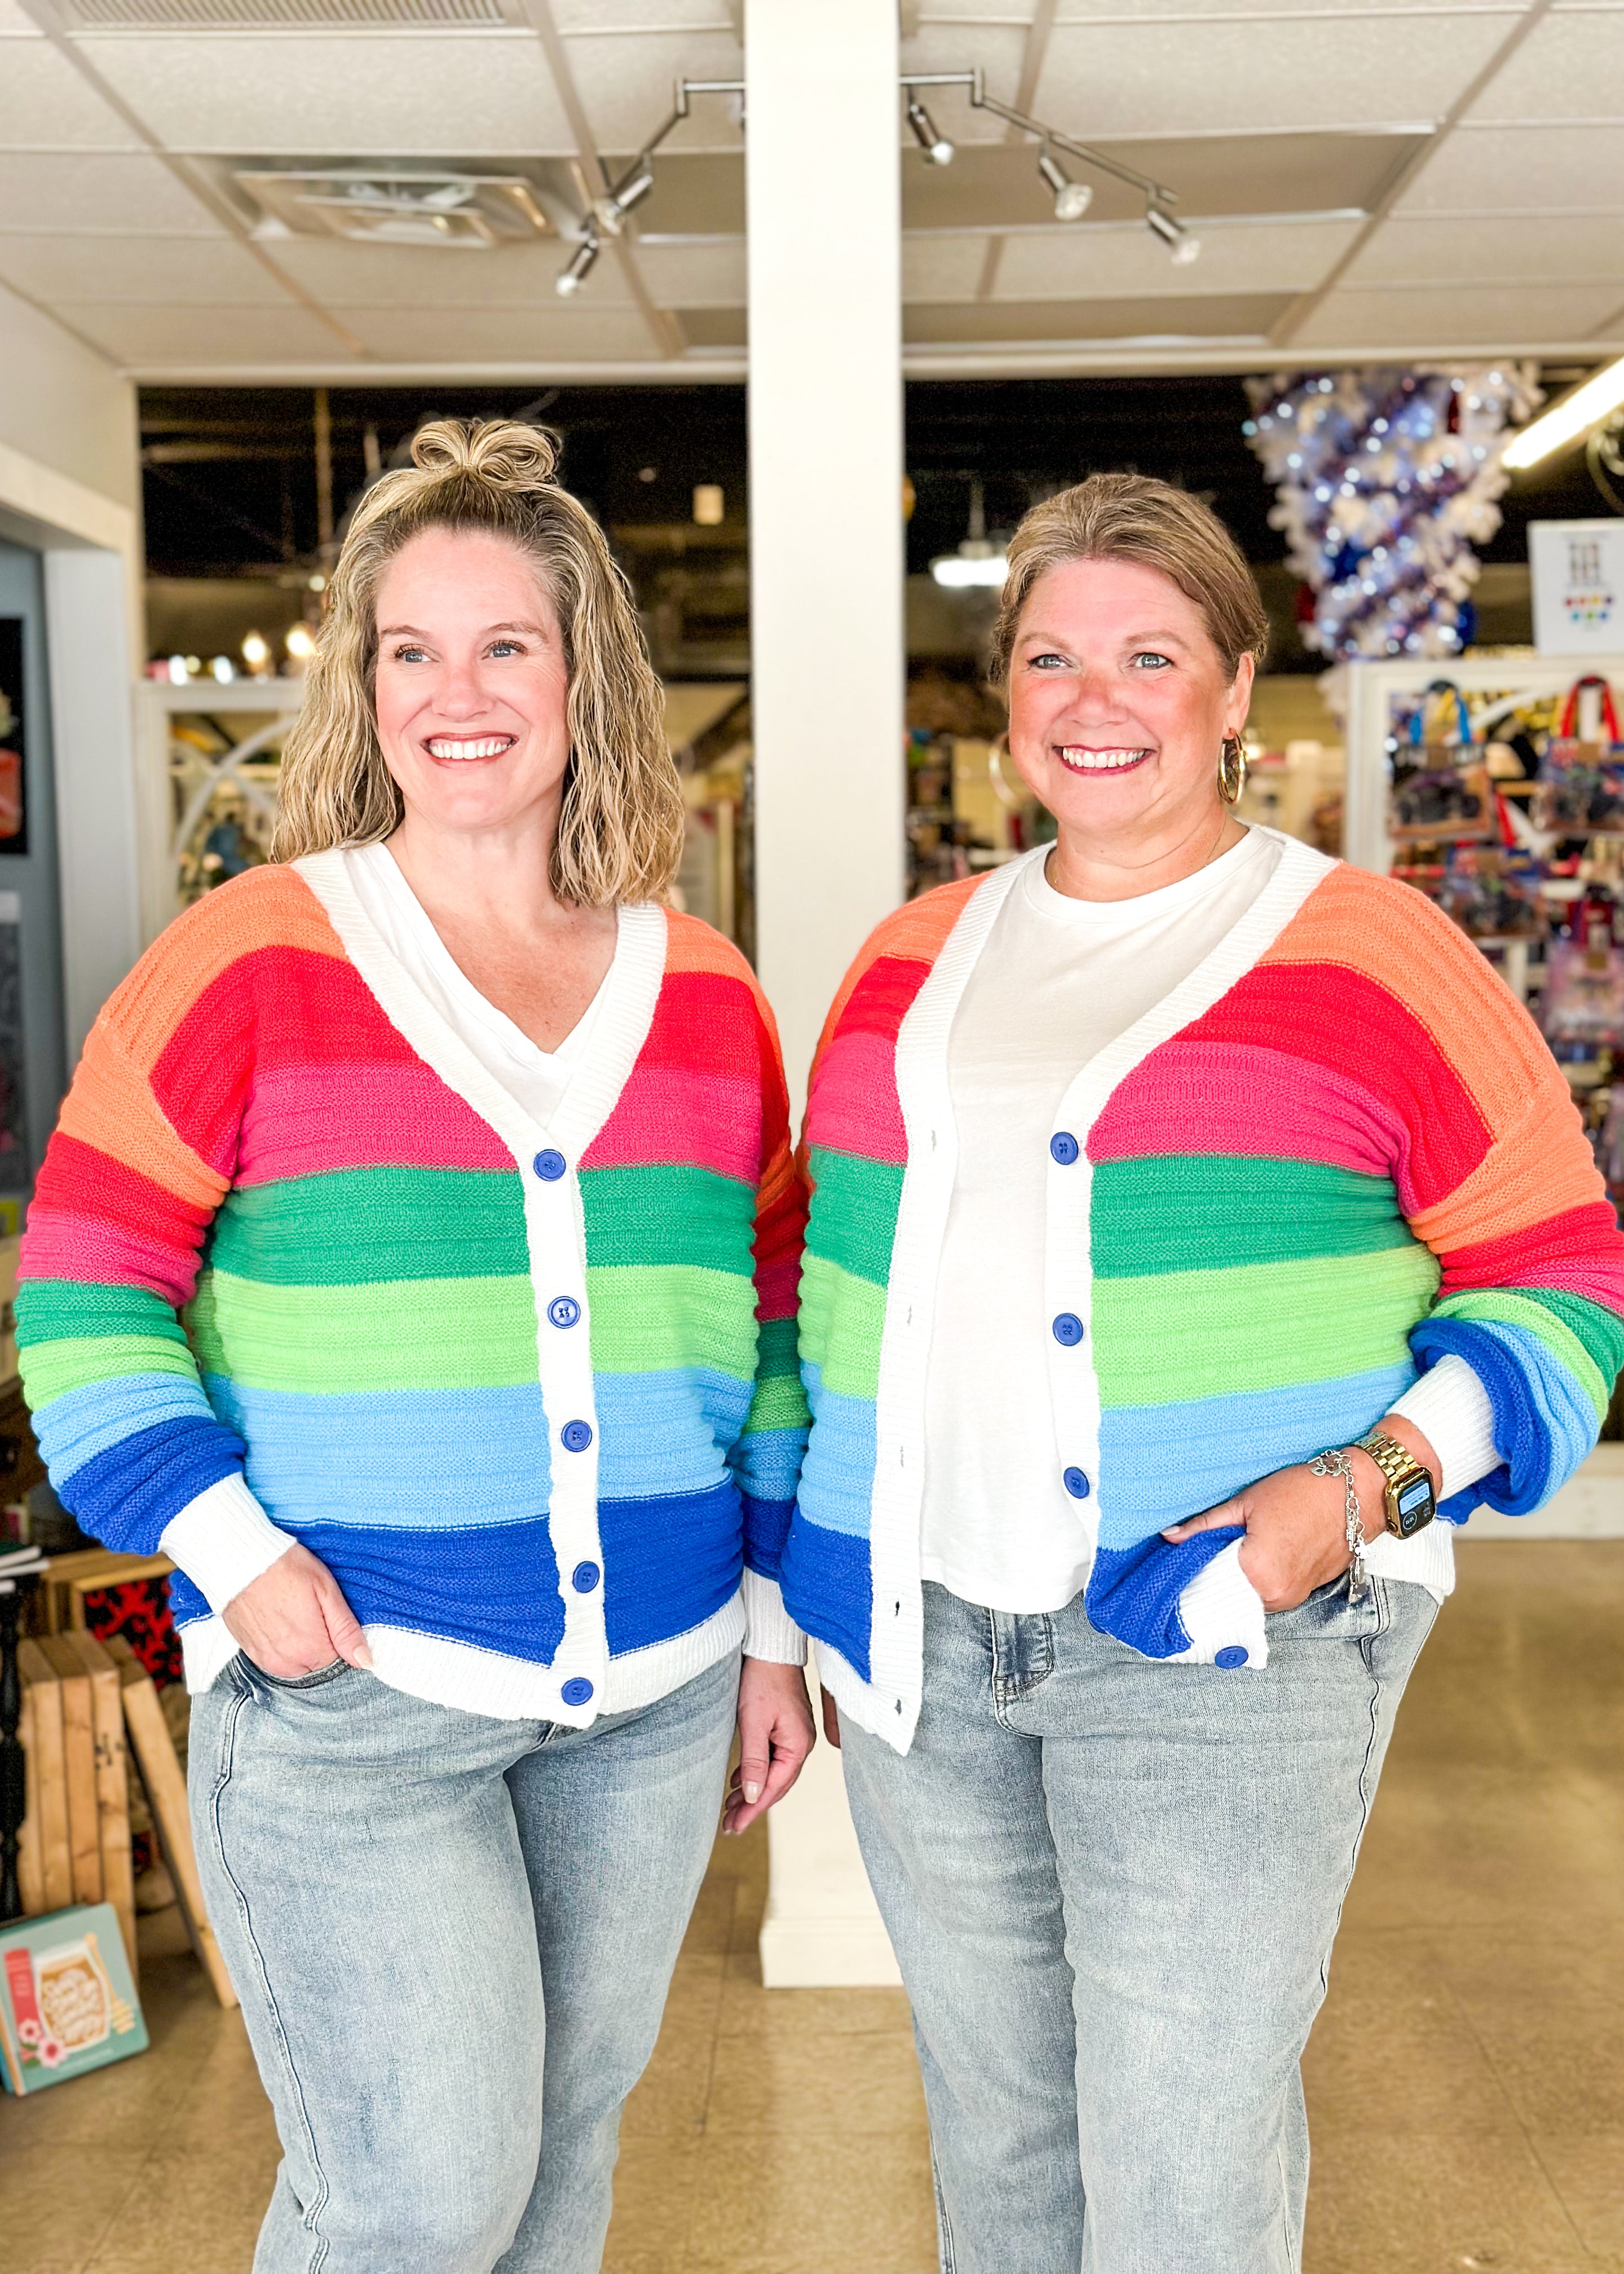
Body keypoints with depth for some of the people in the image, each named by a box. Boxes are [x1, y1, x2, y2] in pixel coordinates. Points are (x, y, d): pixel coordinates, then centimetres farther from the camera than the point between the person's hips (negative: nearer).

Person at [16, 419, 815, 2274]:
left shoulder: (703, 993, 6)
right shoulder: (252, 958, -7)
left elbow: (772, 1333, 11)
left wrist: (777, 1627, 11)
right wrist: (228, 1545, -15)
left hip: (655, 1693, 5)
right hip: (344, 1688, -4)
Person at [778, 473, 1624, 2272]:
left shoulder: (1373, 955, -5)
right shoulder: (915, 956, 10)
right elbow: (828, 1259, 19)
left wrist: (1375, 1486, -18)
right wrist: (817, 1571, 15)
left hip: (1220, 1640, -4)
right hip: (920, 1637, 5)